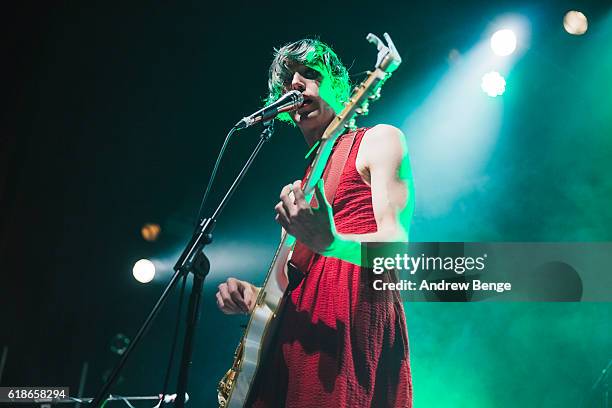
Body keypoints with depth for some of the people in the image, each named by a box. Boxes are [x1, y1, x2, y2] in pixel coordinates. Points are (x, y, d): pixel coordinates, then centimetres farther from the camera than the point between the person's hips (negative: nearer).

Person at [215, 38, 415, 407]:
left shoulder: (379, 140, 4)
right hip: (297, 335, 7)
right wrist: (254, 295, 4)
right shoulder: (306, 176, 22)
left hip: (358, 321, -6)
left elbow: (397, 245, -10)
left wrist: (329, 242, -29)